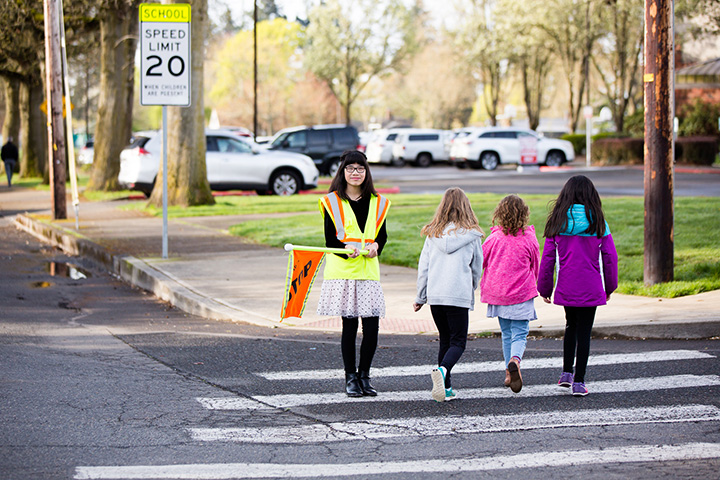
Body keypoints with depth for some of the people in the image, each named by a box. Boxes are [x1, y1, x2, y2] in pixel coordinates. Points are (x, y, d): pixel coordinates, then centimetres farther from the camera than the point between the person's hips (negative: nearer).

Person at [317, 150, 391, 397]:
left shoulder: (377, 202, 12)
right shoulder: (332, 202, 3)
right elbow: (330, 240, -1)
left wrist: (376, 245, -4)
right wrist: (347, 249, -20)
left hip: (368, 271, 3)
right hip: (342, 271, -3)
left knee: (372, 325, -5)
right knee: (349, 325, -1)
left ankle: (364, 375, 13)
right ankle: (350, 378, 12)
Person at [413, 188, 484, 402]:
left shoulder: (433, 233, 8)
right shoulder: (472, 234, 1)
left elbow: (423, 266, 10)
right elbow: (477, 268, 10)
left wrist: (420, 297, 18)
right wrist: (471, 291, 27)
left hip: (435, 295, 3)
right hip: (459, 294, -3)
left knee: (445, 340, 15)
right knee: (458, 341, 0)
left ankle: (446, 387, 12)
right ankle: (442, 370, -29)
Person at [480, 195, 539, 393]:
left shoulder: (495, 238, -5)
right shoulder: (529, 239, -7)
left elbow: (480, 261, 2)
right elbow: (535, 267, 6)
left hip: (498, 293, 2)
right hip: (522, 294, -2)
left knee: (507, 334, 16)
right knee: (520, 334, -2)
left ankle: (509, 373, 19)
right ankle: (515, 360, -31)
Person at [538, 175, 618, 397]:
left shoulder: (557, 222, -3)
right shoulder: (598, 223, -5)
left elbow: (547, 258, -1)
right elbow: (610, 257, -1)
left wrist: (544, 288, 9)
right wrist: (610, 286, 11)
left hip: (566, 287, 2)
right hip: (590, 288, -2)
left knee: (571, 325, 23)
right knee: (584, 332, 4)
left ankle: (567, 372, 21)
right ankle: (579, 382, 4)